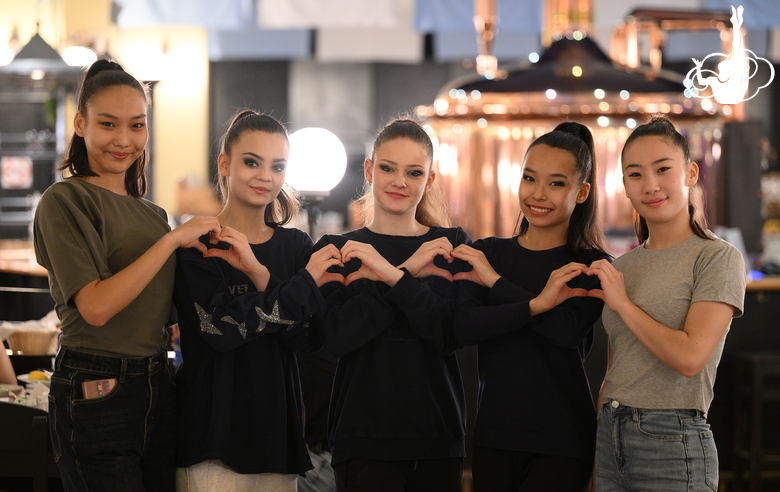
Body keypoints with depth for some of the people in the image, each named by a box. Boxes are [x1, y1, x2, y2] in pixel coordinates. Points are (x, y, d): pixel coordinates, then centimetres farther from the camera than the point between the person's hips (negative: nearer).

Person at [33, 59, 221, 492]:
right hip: (96, 391, -7)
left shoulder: (152, 213, 15)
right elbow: (96, 307, -18)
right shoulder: (65, 201, -7)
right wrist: (173, 238, -15)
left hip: (157, 387, 7)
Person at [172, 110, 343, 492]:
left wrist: (260, 275, -17)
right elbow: (220, 330, -17)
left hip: (275, 428, 4)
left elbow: (307, 338, -2)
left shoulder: (296, 246, 10)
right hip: (212, 428, -4)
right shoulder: (196, 245, -4)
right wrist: (305, 283, -12)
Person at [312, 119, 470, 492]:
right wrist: (410, 271, -12)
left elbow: (450, 334, -8)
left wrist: (391, 275, -18)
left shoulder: (452, 246, 8)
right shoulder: (336, 250, 6)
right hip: (364, 437, -1)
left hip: (438, 437, 1)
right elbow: (337, 335, -11)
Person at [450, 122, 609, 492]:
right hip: (492, 436, 3)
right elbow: (463, 327, -9)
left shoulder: (591, 266, -1)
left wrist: (494, 281, -12)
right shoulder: (487, 252, 7)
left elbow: (566, 330, -19)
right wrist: (536, 305, -23)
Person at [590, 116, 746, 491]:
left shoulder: (717, 258, -6)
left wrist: (623, 303, -9)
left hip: (672, 446, -6)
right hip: (610, 439, 6)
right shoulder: (622, 266, 13)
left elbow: (690, 357, -17)